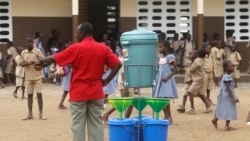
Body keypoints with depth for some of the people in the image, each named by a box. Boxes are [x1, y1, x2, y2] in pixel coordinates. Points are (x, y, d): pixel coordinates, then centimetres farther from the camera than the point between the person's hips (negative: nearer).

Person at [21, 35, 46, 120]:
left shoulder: (37, 51, -3)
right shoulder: (23, 53, 6)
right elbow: (22, 64, 6)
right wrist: (27, 63, -14)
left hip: (38, 76, -3)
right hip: (28, 77, 3)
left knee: (39, 94, -5)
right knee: (29, 95, 6)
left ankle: (41, 113, 2)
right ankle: (30, 114, 13)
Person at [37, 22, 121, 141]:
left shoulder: (76, 48, -8)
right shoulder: (103, 48, 2)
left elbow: (54, 59, -2)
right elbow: (117, 64, -4)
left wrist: (41, 61, 15)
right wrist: (107, 80, 2)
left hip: (79, 93, -3)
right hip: (96, 93, 4)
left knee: (78, 125, 2)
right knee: (96, 124, 6)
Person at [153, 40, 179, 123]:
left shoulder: (170, 57, -10)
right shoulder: (159, 57, 13)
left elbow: (176, 69, -11)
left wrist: (168, 77, -18)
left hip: (166, 80, -8)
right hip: (160, 80, 8)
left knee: (165, 98, -12)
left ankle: (169, 118, -7)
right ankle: (166, 116, 16)